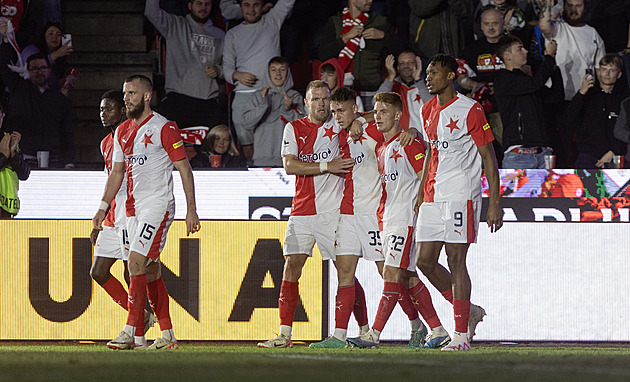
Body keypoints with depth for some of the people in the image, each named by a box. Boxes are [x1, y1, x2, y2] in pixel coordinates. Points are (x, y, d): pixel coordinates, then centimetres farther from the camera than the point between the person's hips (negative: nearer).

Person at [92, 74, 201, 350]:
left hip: (158, 205, -8)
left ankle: (129, 333, -20)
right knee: (150, 270, 8)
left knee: (136, 263, -17)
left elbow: (184, 169, -8)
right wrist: (104, 207, 11)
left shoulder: (164, 128, -8)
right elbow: (116, 173, 20)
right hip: (133, 208, 8)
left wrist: (191, 210, -12)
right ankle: (167, 336, 13)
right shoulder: (123, 131, 14)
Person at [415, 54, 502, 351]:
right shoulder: (428, 110, 14)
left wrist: (494, 203, -13)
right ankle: (469, 311, 20)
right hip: (433, 196, 8)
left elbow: (489, 158, -8)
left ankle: (461, 335, -5)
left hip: (461, 193, -8)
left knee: (456, 260, -9)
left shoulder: (470, 110, -9)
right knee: (425, 261, 3)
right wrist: (421, 193, 21)